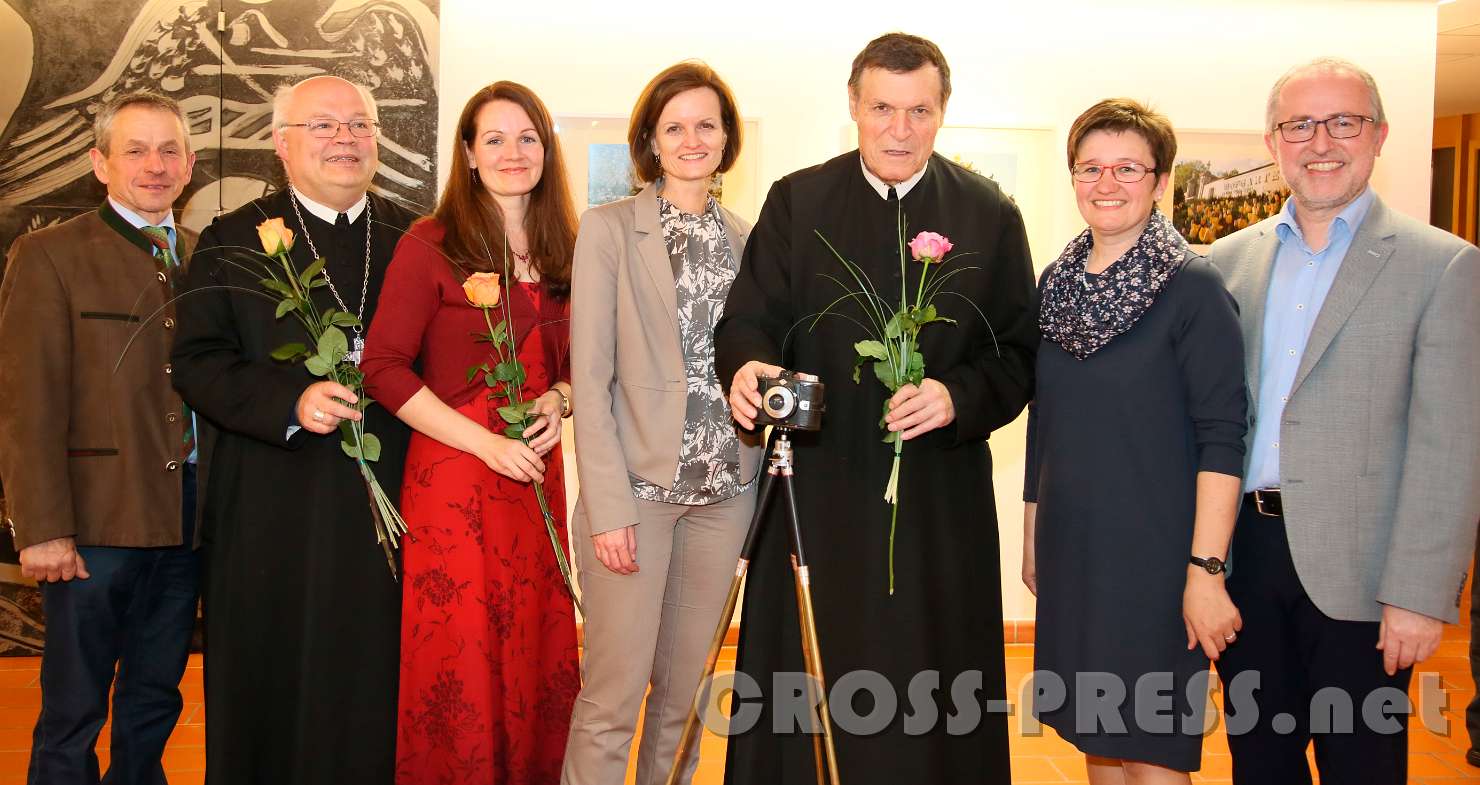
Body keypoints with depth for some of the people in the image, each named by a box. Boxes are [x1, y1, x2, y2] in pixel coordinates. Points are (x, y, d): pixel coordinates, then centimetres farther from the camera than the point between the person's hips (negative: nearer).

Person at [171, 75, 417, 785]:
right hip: (272, 512, -1)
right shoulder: (232, 240, 5)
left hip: (391, 506, 2)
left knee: (377, 690, 7)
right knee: (270, 691, 7)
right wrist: (291, 401, -17)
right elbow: (197, 361, -3)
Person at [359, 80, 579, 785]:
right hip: (453, 473, -4)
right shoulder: (431, 245, -5)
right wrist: (486, 443, -14)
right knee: (459, 656, 1)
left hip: (537, 475, 5)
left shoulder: (559, 249, 11)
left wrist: (558, 398, -5)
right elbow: (383, 367, -10)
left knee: (536, 649, 9)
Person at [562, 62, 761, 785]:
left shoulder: (744, 239, 11)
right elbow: (590, 377, -7)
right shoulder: (609, 228, -2)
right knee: (612, 695, -1)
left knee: (684, 693, 12)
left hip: (724, 490, 4)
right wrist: (608, 505, -13)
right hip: (636, 486, -4)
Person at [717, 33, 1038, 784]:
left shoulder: (990, 215, 5)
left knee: (933, 691, 6)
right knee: (801, 683, 5)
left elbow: (1019, 353, 4)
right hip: (815, 492, 0)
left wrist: (959, 397, -16)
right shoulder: (796, 201, 6)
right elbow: (747, 320, 2)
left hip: (940, 500, 0)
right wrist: (746, 366, -21)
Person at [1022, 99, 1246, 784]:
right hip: (1069, 548, 6)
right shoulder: (1057, 281, 7)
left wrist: (1207, 570, -19)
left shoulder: (1193, 286, -10)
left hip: (1157, 554, -5)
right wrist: (1032, 535, 14)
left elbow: (1221, 438, -14)